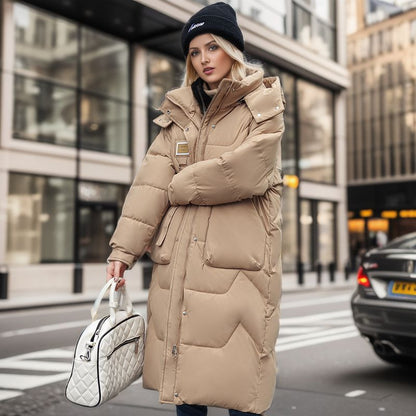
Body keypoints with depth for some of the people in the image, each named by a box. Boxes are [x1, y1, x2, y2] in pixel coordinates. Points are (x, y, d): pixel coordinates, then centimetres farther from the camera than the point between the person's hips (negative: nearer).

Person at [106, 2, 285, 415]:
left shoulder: (263, 106, 5)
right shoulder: (179, 112, 17)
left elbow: (244, 172, -13)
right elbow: (151, 181, 3)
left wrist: (179, 187, -2)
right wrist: (123, 249, -7)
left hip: (238, 261, -4)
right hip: (178, 264, 4)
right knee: (184, 378, 10)